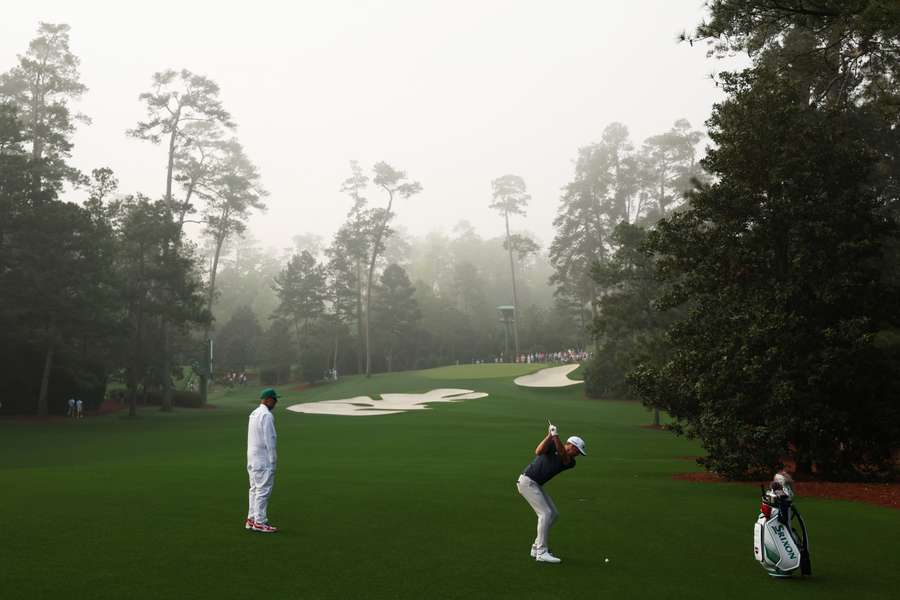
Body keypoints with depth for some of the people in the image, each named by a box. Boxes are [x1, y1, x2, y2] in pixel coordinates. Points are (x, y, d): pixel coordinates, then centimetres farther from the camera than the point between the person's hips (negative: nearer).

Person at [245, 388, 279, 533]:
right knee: (263, 490, -5)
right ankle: (260, 522, -2)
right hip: (263, 459, -10)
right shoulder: (267, 415, -15)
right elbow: (269, 439, -19)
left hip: (252, 458, 10)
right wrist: (273, 459, -14)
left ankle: (251, 519, 19)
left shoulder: (254, 414, 13)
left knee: (255, 489, 15)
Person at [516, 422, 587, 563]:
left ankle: (536, 548, 17)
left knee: (553, 514, 10)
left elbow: (563, 455, -19)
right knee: (545, 513, -15)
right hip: (527, 481, -8)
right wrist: (550, 436, -36)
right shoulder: (551, 445, -9)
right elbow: (538, 452, -27)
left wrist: (556, 437, -33)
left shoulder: (570, 462, 4)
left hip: (536, 485, 8)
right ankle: (541, 553, -14)